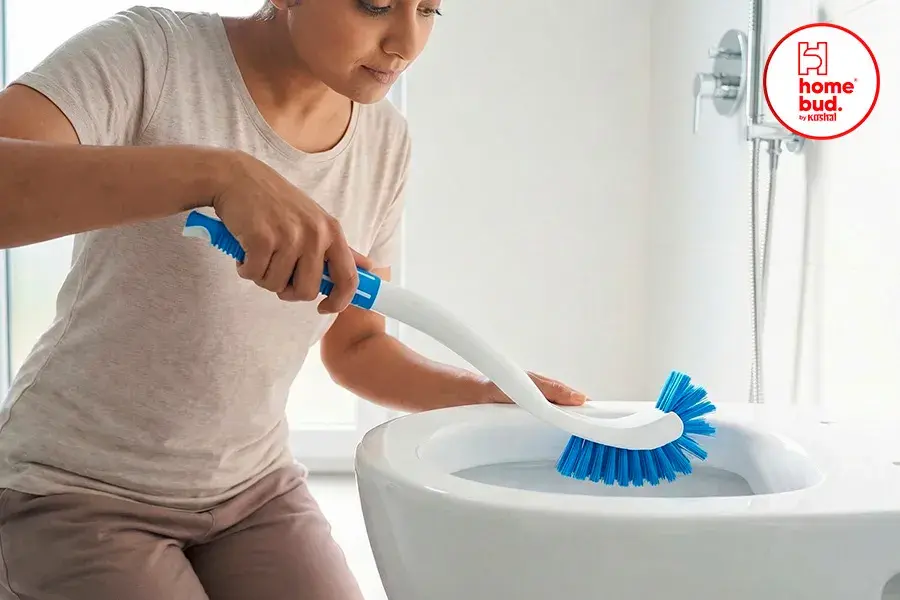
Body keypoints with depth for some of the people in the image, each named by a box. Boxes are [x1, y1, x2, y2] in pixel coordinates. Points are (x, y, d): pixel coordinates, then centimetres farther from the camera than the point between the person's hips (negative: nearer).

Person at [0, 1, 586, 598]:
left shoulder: (386, 141, -2)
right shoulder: (150, 52, -17)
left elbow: (355, 346, 6)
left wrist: (490, 394, -7)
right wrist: (213, 172, -45)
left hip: (256, 487, 5)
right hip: (75, 487, -4)